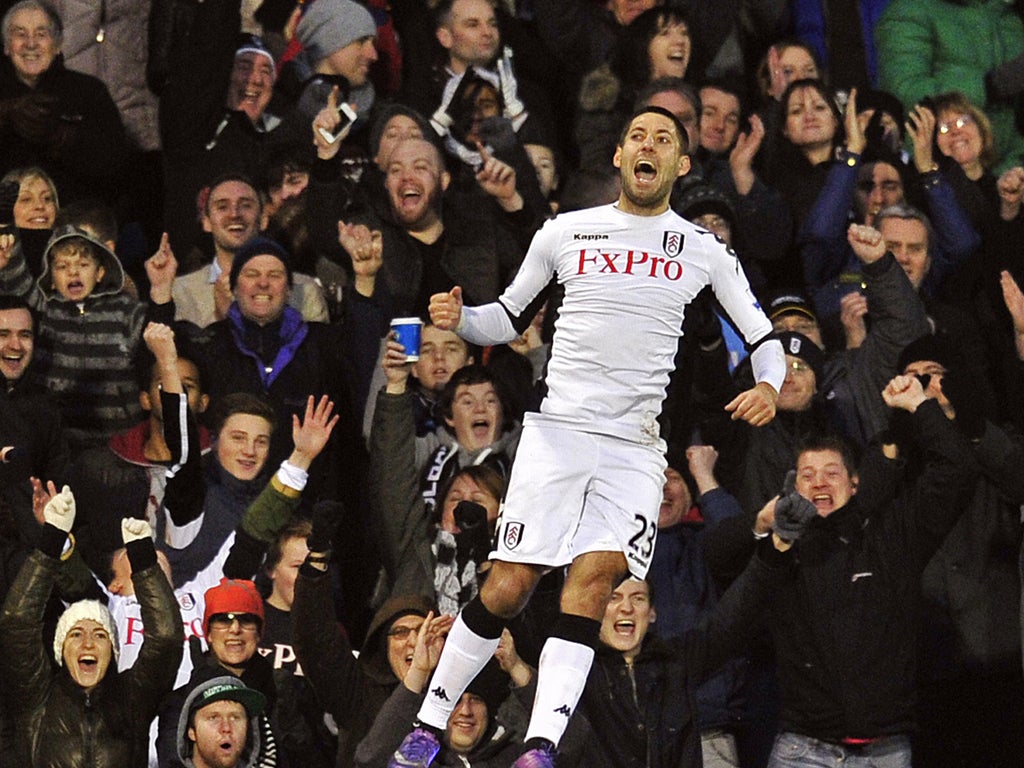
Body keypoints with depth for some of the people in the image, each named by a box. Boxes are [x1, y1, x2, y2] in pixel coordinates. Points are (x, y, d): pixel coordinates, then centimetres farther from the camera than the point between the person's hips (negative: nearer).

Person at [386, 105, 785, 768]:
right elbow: (509, 318, 22)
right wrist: (460, 318, 1)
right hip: (559, 427, 0)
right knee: (509, 586, -8)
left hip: (637, 446, 0)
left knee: (593, 581, -18)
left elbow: (765, 338, 13)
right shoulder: (565, 233, 11)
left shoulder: (704, 251, 10)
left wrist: (769, 386, -8)